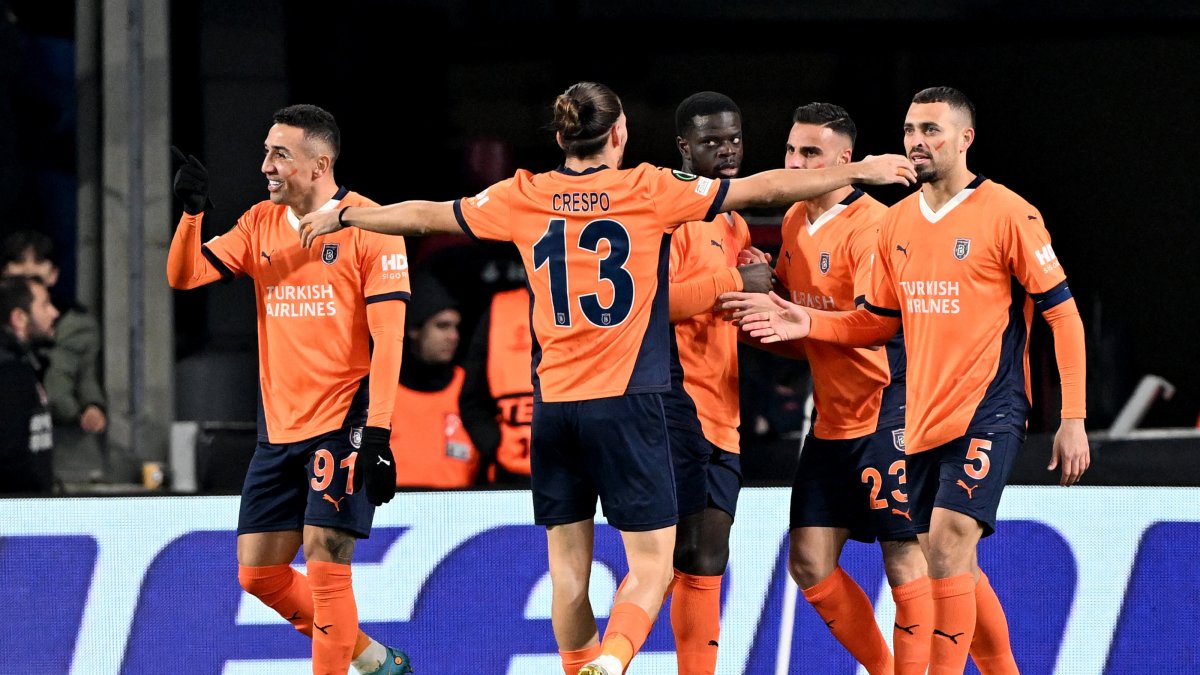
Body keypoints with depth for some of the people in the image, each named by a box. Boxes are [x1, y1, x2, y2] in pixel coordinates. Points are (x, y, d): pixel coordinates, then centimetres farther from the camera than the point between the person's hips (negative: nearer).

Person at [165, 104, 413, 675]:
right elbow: (184, 275, 8)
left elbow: (388, 336, -12)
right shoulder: (261, 224, 10)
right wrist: (192, 209, -9)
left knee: (324, 560, -14)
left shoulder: (368, 225, -8)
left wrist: (377, 434, -18)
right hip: (280, 428, 7)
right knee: (258, 573, 7)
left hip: (343, 421, -7)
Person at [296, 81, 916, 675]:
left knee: (569, 563, 12)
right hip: (627, 404, -3)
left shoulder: (526, 197, 5)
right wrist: (860, 171, 8)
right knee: (651, 562, -3)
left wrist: (342, 216, 31)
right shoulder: (647, 191, -3)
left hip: (552, 404, 4)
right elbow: (762, 189, 0)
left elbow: (425, 215, 16)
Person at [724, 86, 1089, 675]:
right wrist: (806, 324, 2)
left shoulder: (1007, 214, -7)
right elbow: (880, 322, 20)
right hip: (922, 421, 7)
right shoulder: (898, 222, 11)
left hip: (987, 413, -7)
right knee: (950, 564, 11)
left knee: (947, 543, -20)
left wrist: (1073, 418, -10)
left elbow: (1063, 313, -5)